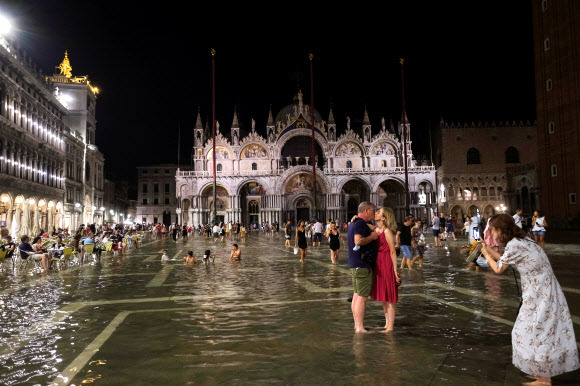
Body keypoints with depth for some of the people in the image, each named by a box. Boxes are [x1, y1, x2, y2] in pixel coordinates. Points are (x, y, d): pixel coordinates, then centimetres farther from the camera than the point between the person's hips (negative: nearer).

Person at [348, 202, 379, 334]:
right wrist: (372, 237, -14)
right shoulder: (360, 223, -15)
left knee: (356, 295, 14)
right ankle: (360, 327, -1)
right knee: (362, 297, -5)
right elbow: (358, 241, -28)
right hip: (362, 265, -10)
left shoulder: (353, 223, 17)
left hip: (354, 264, 10)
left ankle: (356, 324, 22)